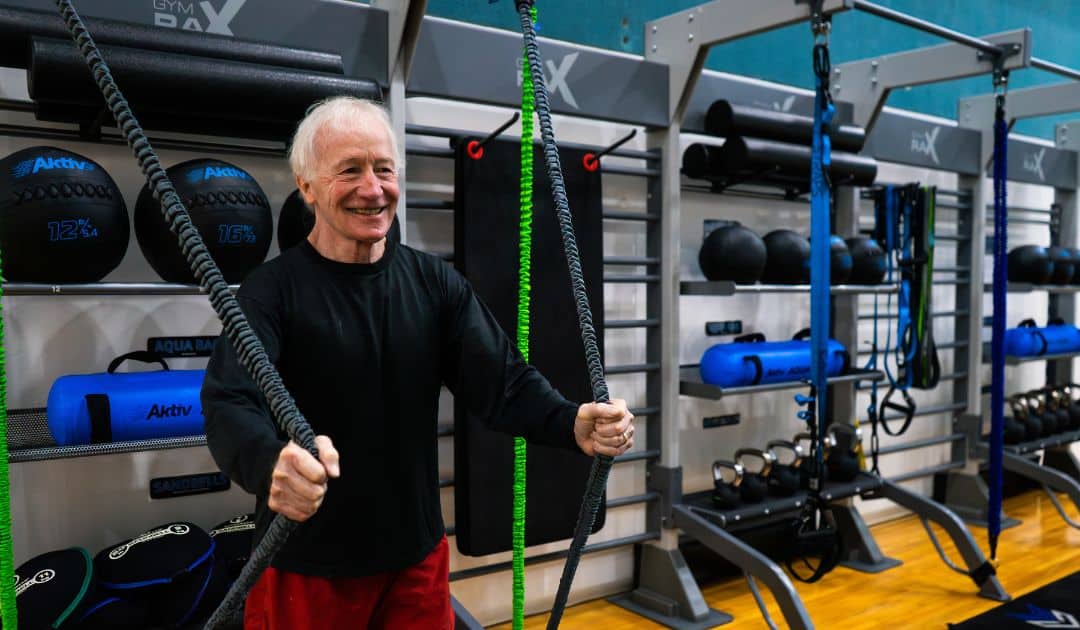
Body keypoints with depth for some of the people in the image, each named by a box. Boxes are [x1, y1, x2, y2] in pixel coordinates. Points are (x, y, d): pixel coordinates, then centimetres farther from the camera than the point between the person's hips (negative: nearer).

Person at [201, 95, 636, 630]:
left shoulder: (436, 282, -2)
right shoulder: (272, 290, -12)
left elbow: (503, 380, -9)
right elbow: (229, 404, -25)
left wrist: (573, 425, -29)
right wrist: (271, 464, -48)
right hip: (306, 566, -3)